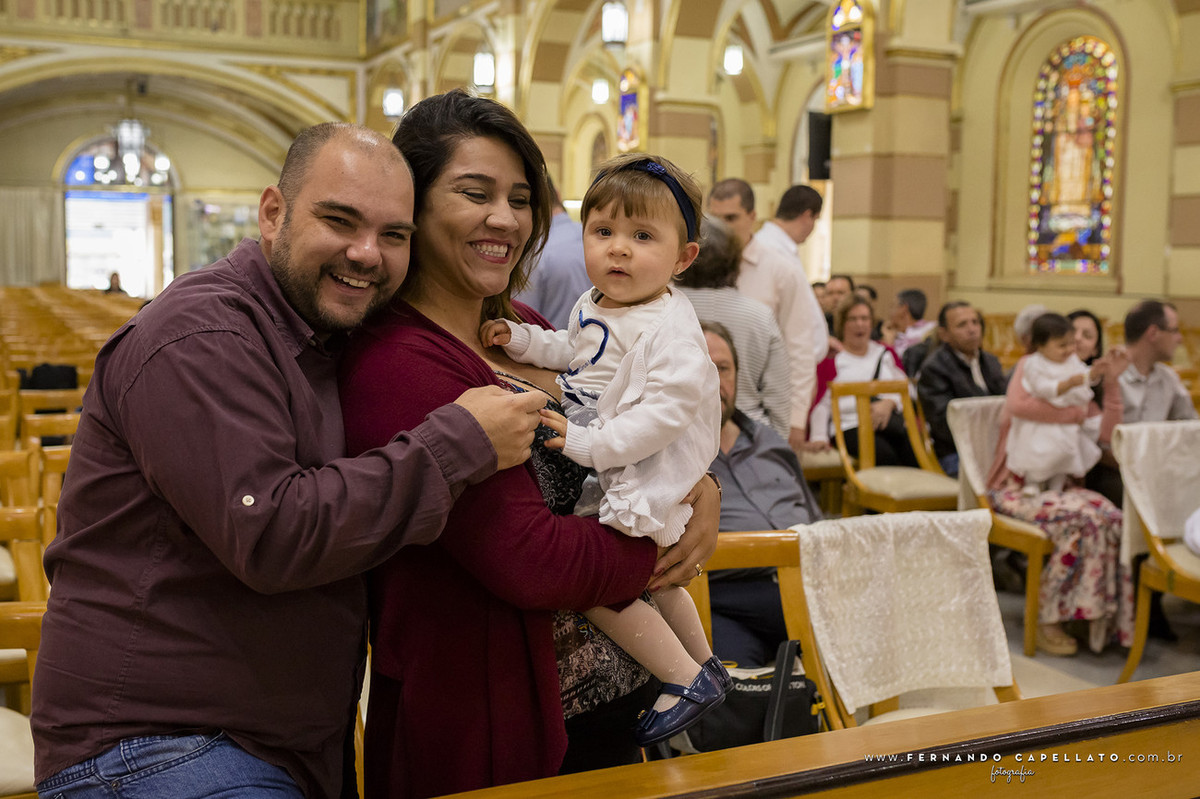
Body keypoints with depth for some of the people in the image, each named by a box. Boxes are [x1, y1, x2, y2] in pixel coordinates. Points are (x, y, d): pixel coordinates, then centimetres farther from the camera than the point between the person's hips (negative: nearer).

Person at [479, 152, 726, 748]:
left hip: (643, 480, -10)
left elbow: (669, 408, -32)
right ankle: (705, 666, 48)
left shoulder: (670, 328, -23)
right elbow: (574, 353, 25)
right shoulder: (592, 306, 6)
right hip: (606, 474, 10)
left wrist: (591, 444, -34)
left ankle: (685, 678, -2)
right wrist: (520, 339, 10)